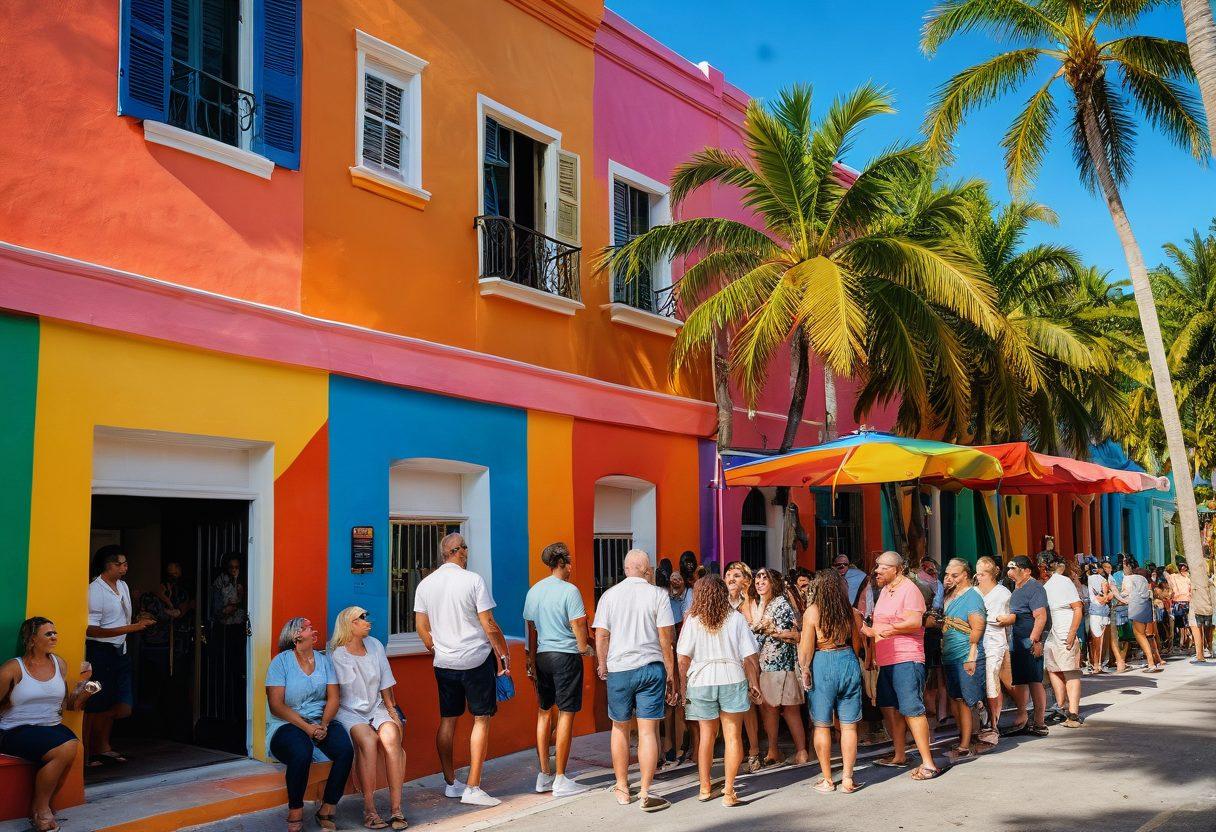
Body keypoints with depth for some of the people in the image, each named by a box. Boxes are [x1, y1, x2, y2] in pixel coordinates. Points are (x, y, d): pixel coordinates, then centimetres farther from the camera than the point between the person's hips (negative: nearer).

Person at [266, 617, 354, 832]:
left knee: (345, 749, -25)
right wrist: (307, 727, -18)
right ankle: (295, 813, -14)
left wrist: (323, 725, -13)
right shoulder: (281, 661, 0)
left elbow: (333, 699, 7)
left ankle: (326, 810, -9)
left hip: (321, 723, 4)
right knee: (302, 751, -36)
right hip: (287, 725, -4)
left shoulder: (324, 660, 13)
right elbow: (276, 706, -9)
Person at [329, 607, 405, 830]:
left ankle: (396, 807, -27)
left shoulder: (375, 645, 11)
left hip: (375, 708, 3)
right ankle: (369, 808, -27)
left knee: (390, 735, -29)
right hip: (348, 711, -3)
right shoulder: (335, 653, -3)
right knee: (368, 739, -34)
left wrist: (392, 711, 5)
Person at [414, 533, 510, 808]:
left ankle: (450, 783, 20)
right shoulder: (473, 580, -11)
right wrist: (504, 655, -1)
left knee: (448, 720, 12)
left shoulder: (425, 585, 3)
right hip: (477, 660, -5)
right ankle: (473, 788, -2)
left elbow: (422, 629, 9)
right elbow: (489, 625, -11)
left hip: (444, 662, 5)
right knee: (481, 719, 1)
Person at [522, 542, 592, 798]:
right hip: (566, 655, -6)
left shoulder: (534, 591, 8)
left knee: (544, 712, 14)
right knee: (566, 714, -1)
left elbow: (531, 630, 13)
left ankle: (544, 776, 19)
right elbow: (578, 626, -11)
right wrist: (585, 649, 8)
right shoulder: (569, 590, -10)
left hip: (542, 656, 6)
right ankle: (560, 780, 2)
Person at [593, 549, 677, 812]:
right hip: (651, 668, -2)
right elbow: (666, 637, -4)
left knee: (620, 728, 15)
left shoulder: (609, 595, 3)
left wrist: (603, 666, 17)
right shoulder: (658, 595, -2)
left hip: (618, 669, 2)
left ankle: (622, 789, 24)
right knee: (648, 731, 1)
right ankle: (646, 793, 0)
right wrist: (671, 674, 2)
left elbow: (601, 636, 2)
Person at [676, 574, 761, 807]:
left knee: (706, 735, 17)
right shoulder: (736, 618, -3)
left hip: (700, 683, 1)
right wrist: (754, 684, 7)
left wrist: (683, 687, 4)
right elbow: (749, 657, -3)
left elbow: (683, 659, -5)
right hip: (732, 680, -1)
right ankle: (729, 792, 3)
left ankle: (705, 788, 24)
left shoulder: (693, 620, -3)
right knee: (733, 736, 6)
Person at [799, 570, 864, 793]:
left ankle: (827, 779, 15)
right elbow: (857, 644, 11)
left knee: (822, 726, 8)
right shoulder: (850, 611, 2)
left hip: (822, 665, -3)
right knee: (848, 726, 9)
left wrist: (804, 670, 4)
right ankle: (847, 778, 13)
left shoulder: (812, 612, -8)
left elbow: (806, 649, -9)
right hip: (848, 663, 3)